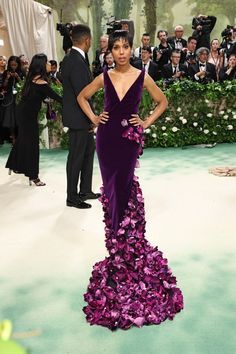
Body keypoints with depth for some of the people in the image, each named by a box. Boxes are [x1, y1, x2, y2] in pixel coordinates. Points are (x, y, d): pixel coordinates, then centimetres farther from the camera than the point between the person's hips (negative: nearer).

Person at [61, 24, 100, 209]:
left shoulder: (71, 58, 10)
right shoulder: (76, 61, -21)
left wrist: (91, 118, 14)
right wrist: (91, 118, -15)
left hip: (82, 117, 10)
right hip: (78, 118, -10)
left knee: (89, 150, 19)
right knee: (76, 156, 1)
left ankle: (85, 190, 29)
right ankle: (72, 197, 15)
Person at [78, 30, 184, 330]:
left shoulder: (142, 76, -2)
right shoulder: (104, 77, 4)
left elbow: (162, 101, 10)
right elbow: (82, 96, 18)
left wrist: (146, 122, 1)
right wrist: (93, 118, 6)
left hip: (130, 137, -2)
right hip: (107, 136, 2)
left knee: (123, 186, 1)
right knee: (111, 186, 7)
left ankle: (123, 240, 17)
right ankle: (117, 235, 24)